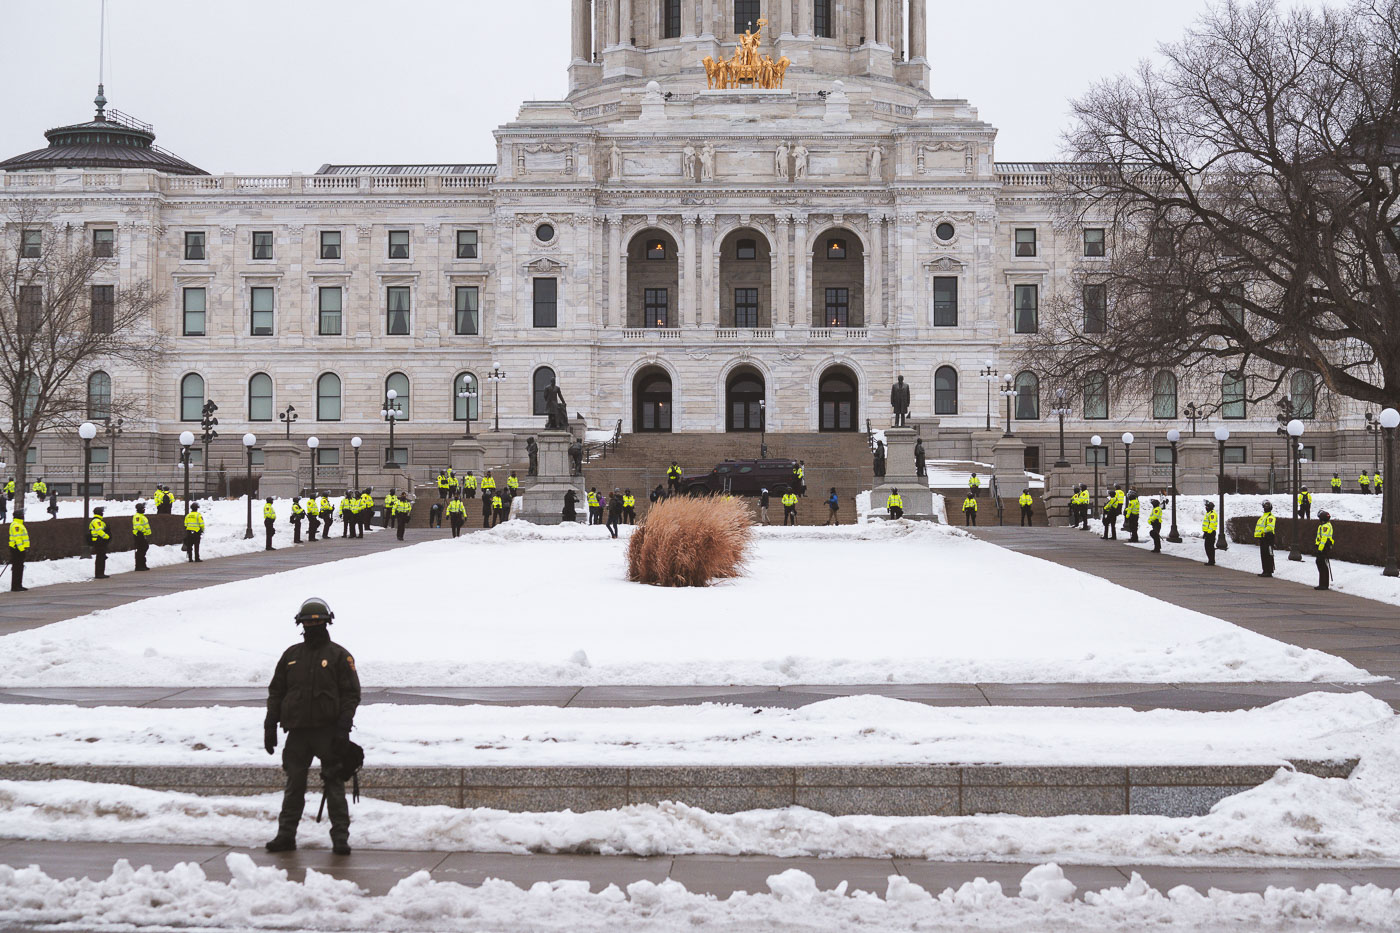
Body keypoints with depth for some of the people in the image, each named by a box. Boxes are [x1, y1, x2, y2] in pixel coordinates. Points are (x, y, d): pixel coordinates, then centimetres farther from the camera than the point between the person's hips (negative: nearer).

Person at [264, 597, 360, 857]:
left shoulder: (339, 656, 3)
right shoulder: (291, 656, 14)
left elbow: (351, 694, -1)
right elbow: (275, 692, 17)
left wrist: (343, 729, -11)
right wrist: (270, 726, 9)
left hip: (329, 731, -3)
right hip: (297, 732, 3)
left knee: (334, 786, -2)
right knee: (294, 785, 5)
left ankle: (340, 836, 2)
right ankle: (286, 835, 12)